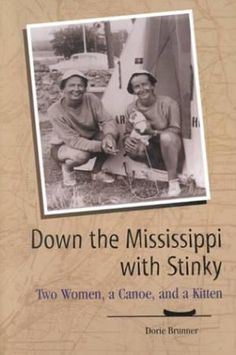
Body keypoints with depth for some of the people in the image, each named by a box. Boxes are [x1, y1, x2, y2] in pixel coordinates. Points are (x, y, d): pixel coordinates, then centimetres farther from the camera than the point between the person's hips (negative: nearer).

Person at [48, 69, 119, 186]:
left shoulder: (92, 100, -15)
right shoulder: (55, 111, -26)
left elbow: (108, 121, -17)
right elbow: (72, 140, -30)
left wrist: (109, 135, -41)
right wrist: (100, 146, -41)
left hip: (89, 141, 5)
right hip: (63, 146, -4)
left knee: (112, 135, -23)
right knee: (81, 155, -38)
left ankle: (97, 171, 0)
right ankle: (67, 166, 0)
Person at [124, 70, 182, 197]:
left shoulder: (168, 103, -13)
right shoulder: (132, 108, -1)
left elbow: (176, 131, -14)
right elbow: (128, 132, 3)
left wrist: (153, 133, -30)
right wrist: (127, 139, -23)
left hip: (170, 148, -4)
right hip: (151, 150, 4)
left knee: (166, 137, -38)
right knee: (132, 149, -28)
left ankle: (173, 181, -27)